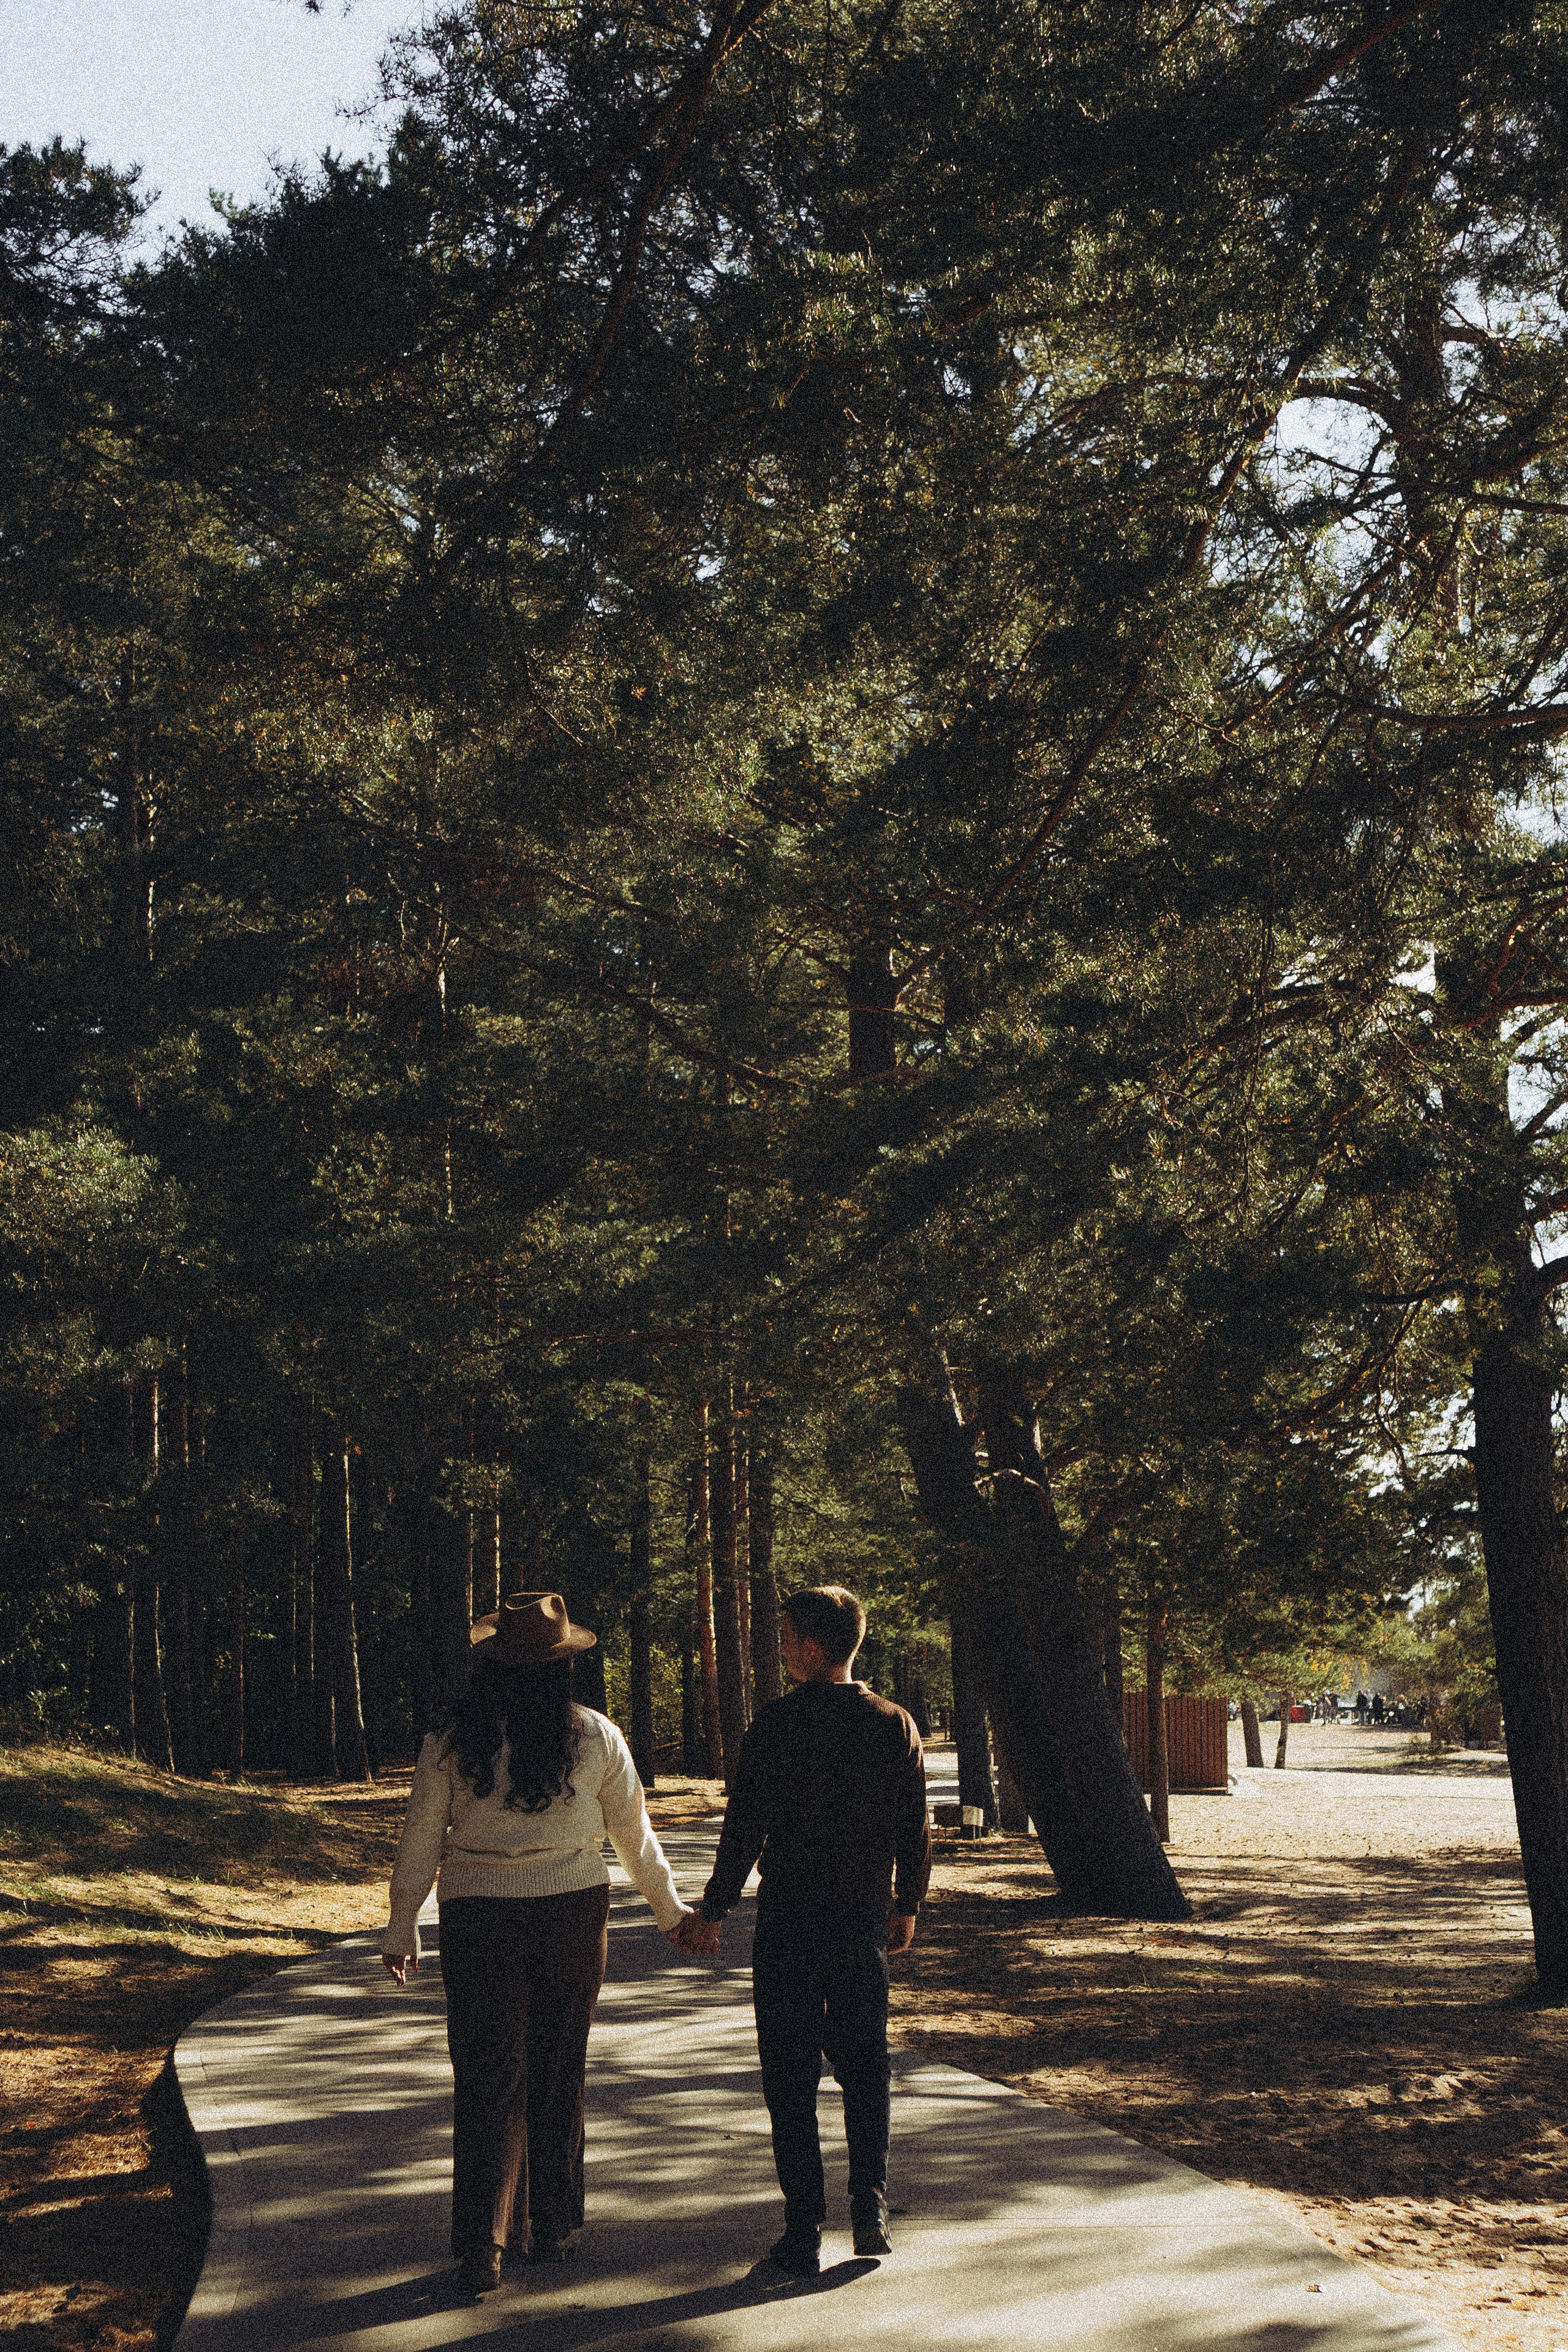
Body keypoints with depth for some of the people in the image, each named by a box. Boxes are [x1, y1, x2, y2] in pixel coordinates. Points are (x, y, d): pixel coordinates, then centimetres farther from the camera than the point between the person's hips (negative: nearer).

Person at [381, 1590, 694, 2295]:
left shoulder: (453, 1742, -6)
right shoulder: (594, 1737, -4)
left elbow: (420, 1842, -2)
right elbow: (634, 1835, 5)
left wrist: (401, 1931, 10)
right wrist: (671, 1911, 18)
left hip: (480, 1920, -1)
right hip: (573, 1912, 1)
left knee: (487, 2078, 5)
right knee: (557, 2073, 15)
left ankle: (481, 2247, -3)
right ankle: (551, 2228, 24)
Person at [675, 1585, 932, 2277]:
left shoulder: (777, 1725, -12)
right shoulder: (895, 1725, 1)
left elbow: (745, 1829, -12)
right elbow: (917, 1831, 7)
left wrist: (711, 1913, -1)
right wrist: (906, 1906, 21)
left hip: (788, 1920, -3)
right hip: (864, 1919, 4)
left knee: (791, 2077, 4)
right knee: (865, 2065, 16)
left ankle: (804, 2232, 5)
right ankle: (870, 2204, 5)